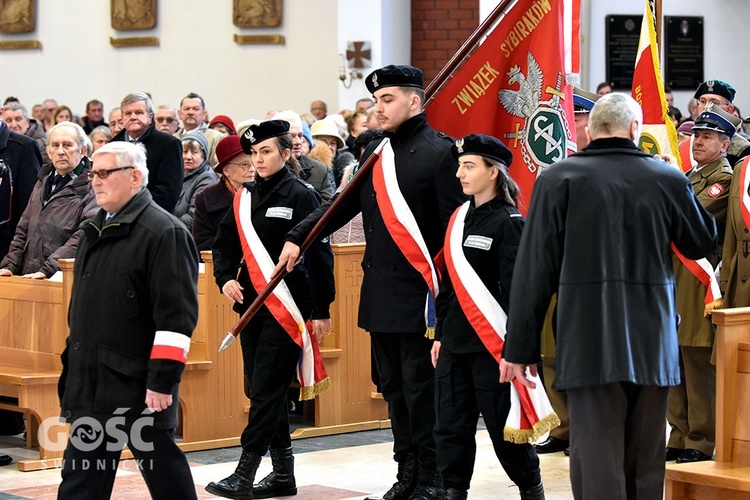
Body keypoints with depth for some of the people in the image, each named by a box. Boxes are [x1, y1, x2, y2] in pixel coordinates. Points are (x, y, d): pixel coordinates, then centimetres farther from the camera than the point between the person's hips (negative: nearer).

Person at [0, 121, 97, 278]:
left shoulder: (92, 187, -3)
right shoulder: (42, 184, 22)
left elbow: (85, 236, -14)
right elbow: (23, 230, 24)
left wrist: (47, 270, -18)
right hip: (28, 276, 6)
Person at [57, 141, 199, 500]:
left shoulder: (163, 233, -12)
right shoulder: (95, 232, 15)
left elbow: (176, 315, -18)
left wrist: (162, 380, -21)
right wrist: (72, 368, 19)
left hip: (138, 385, -8)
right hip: (90, 383, 8)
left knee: (162, 468, 3)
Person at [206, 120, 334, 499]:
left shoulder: (301, 195, -7)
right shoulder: (245, 198, 11)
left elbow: (319, 253, -9)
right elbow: (224, 244, 17)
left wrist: (321, 310, -11)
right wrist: (225, 278, -3)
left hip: (287, 306, -7)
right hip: (251, 304, 7)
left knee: (267, 387, -9)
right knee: (263, 390, 9)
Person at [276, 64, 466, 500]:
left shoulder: (440, 152, -9)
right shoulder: (375, 152, 12)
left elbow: (456, 226, -11)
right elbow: (344, 204, 18)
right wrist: (298, 238, 7)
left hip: (419, 295, -7)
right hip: (380, 294, 7)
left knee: (421, 390, -2)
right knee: (393, 388, 13)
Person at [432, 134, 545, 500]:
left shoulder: (508, 223, -10)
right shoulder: (459, 217, 11)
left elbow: (516, 290, -13)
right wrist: (440, 334, 15)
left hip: (490, 343, -7)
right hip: (455, 342, 7)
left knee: (503, 425, 1)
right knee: (450, 426, 6)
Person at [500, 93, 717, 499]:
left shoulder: (558, 180, -5)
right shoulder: (668, 179, 1)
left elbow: (534, 271, -6)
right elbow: (703, 243, 18)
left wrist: (519, 347, -1)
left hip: (589, 344, -3)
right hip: (653, 343, 3)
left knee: (598, 466, -5)